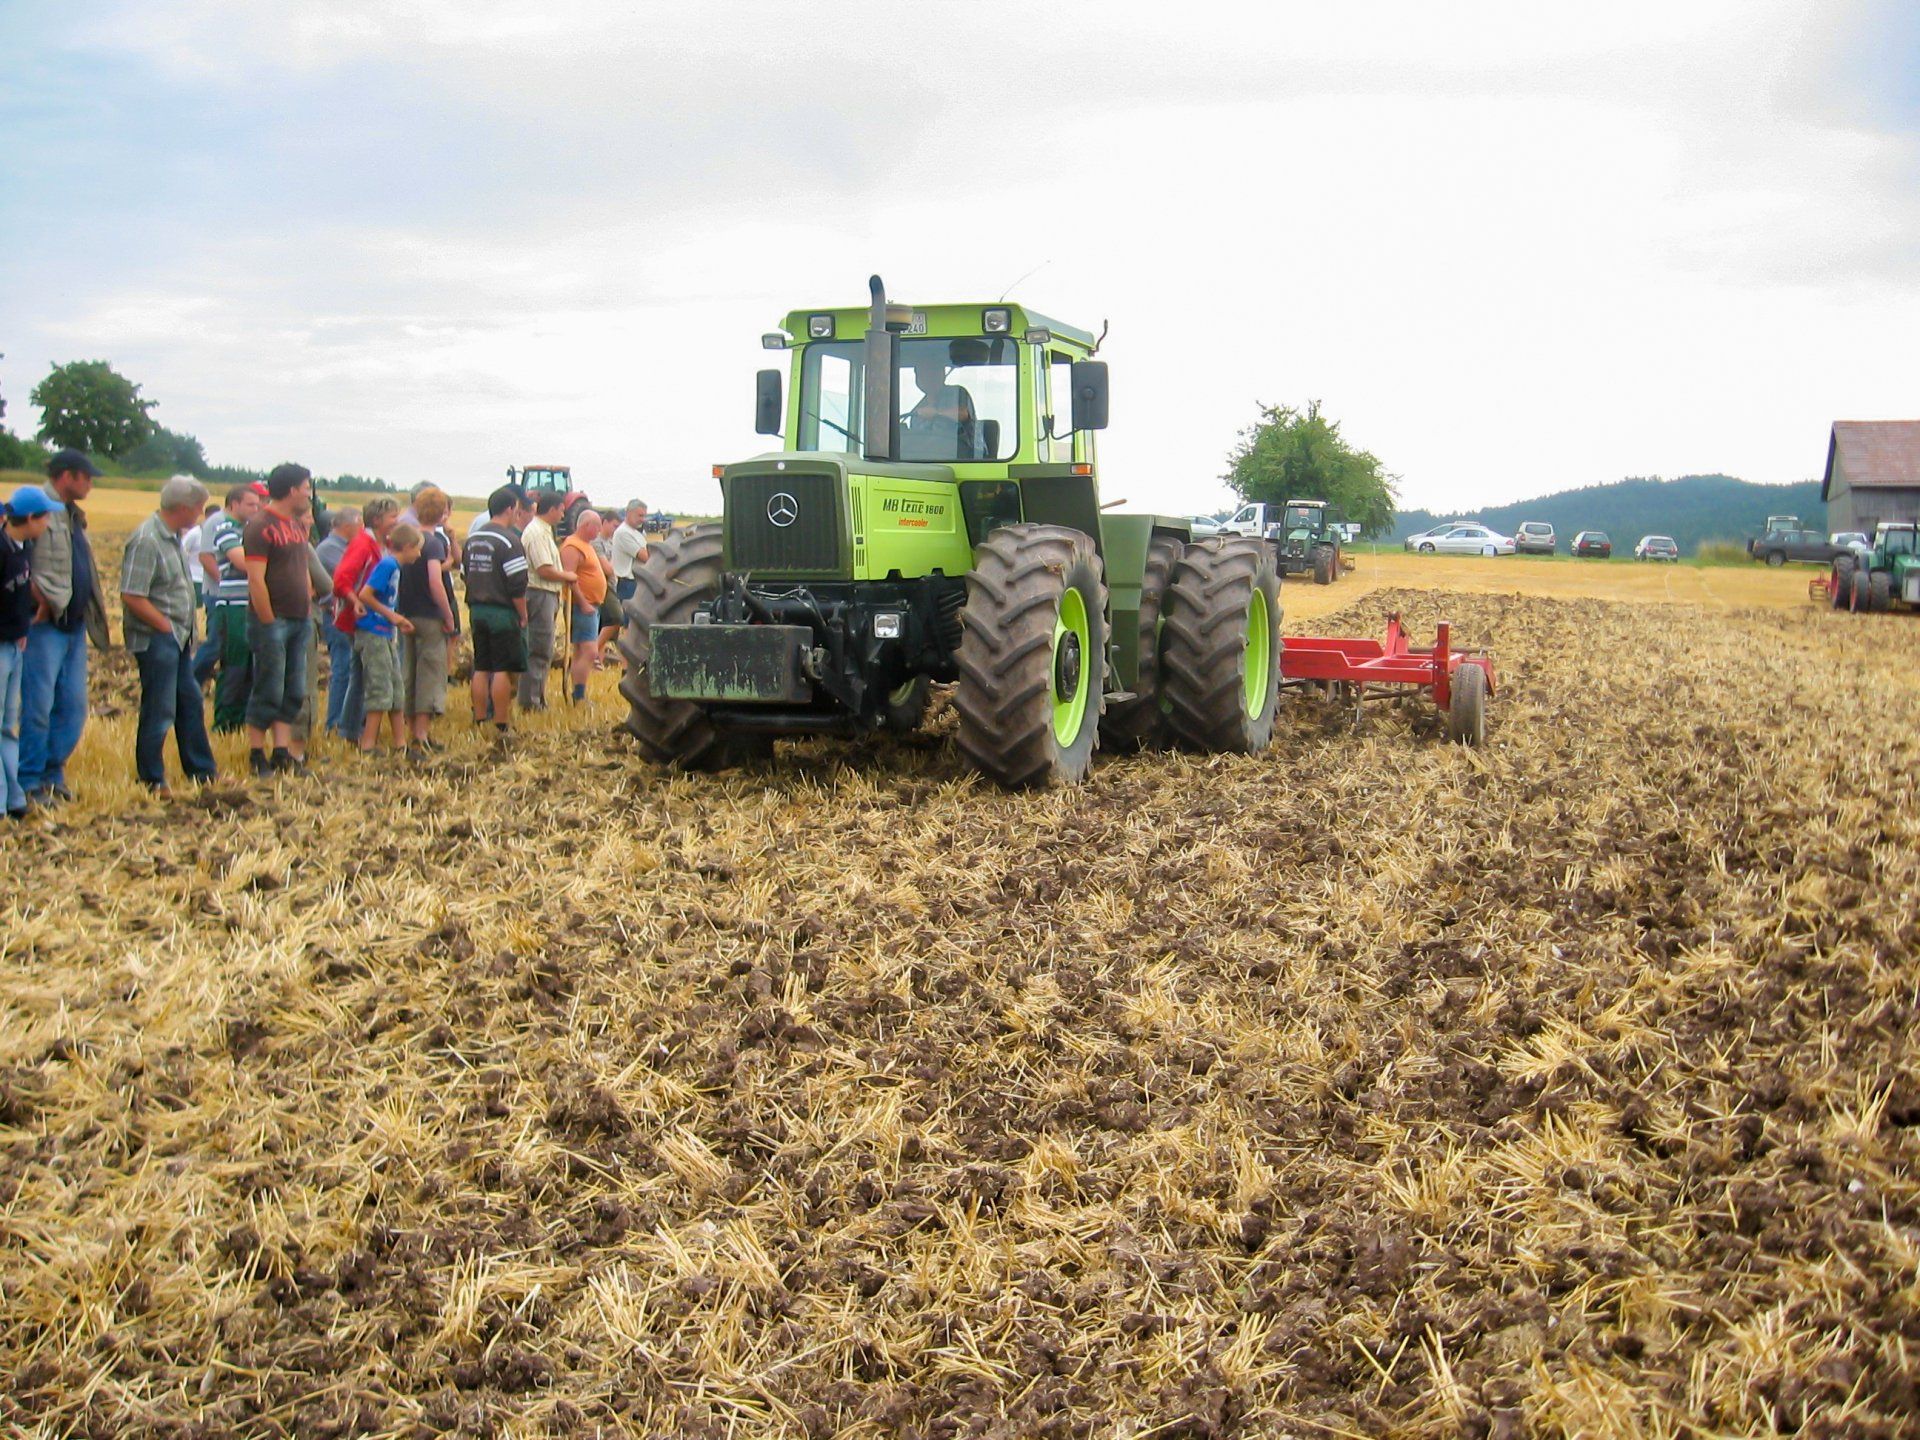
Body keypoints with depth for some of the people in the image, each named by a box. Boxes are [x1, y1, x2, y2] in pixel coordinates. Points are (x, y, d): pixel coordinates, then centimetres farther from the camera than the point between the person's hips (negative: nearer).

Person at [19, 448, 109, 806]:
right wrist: (39, 601, -19)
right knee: (38, 706, -2)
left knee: (73, 706, 11)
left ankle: (53, 772, 22)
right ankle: (30, 783, 6)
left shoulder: (73, 516, 18)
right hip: (46, 625, -9)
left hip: (75, 625, 9)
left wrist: (93, 611, 14)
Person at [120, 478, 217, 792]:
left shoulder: (174, 536, 11)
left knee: (190, 703, 16)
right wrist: (167, 627, -16)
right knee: (159, 710, -2)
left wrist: (186, 630, 10)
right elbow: (132, 597, -23)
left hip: (178, 638, 10)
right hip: (156, 639, -10)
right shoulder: (146, 541, -19)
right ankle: (152, 779, 8)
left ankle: (201, 770, 27)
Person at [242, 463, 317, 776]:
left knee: (294, 692, 9)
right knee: (269, 692, -2)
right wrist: (268, 622, -17)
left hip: (299, 621, 8)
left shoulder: (297, 526, 14)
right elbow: (256, 579, -17)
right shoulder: (261, 526, -12)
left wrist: (308, 609, 12)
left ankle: (282, 753, 14)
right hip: (273, 621, -8)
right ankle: (257, 756, 7)